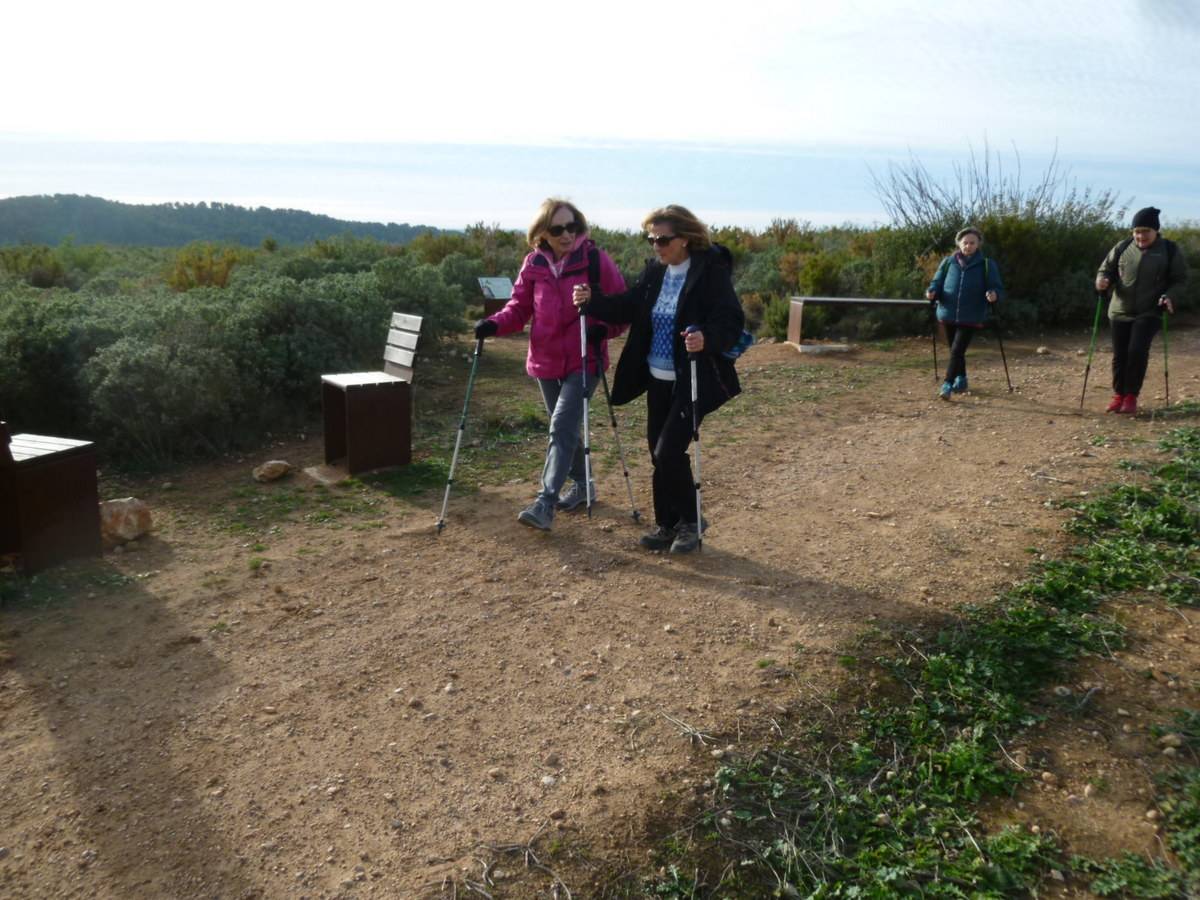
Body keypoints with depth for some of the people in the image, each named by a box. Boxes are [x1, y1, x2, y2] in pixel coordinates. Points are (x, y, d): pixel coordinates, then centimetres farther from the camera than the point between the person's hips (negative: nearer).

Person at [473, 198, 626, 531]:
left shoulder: (596, 260, -9)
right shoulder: (534, 264, 0)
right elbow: (520, 306, 6)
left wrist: (604, 329, -22)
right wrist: (495, 323, -13)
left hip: (584, 361, -5)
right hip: (545, 361, 5)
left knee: (562, 427, -15)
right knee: (564, 428, 16)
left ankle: (545, 502, -16)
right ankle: (581, 484, 36)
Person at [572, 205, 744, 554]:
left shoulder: (711, 271, -14)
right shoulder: (654, 270, 6)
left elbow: (731, 321, -21)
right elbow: (627, 308, 6)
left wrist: (707, 338, -41)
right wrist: (592, 301, -10)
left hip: (693, 381, -7)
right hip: (657, 378, 7)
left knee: (669, 451, -10)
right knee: (658, 453, 11)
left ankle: (691, 521, 12)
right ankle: (667, 525, 26)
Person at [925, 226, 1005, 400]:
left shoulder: (987, 265, 0)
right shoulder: (948, 262, 5)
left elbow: (997, 287, -1)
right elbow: (937, 282, 10)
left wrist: (994, 295, -24)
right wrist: (932, 292, -12)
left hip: (971, 317, -3)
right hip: (948, 314, 3)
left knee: (957, 350, -13)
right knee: (955, 350, 15)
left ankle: (948, 384, -11)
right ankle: (961, 380, 34)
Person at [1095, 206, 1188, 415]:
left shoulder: (1170, 250, -2)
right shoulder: (1123, 247, 2)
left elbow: (1180, 279, 2)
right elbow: (1106, 269, 9)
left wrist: (1170, 296, -17)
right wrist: (1102, 280, -15)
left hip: (1149, 313, -3)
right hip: (1120, 311, 3)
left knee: (1137, 351, -17)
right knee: (1119, 355, 6)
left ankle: (1131, 397, -4)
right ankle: (1118, 395, 22)